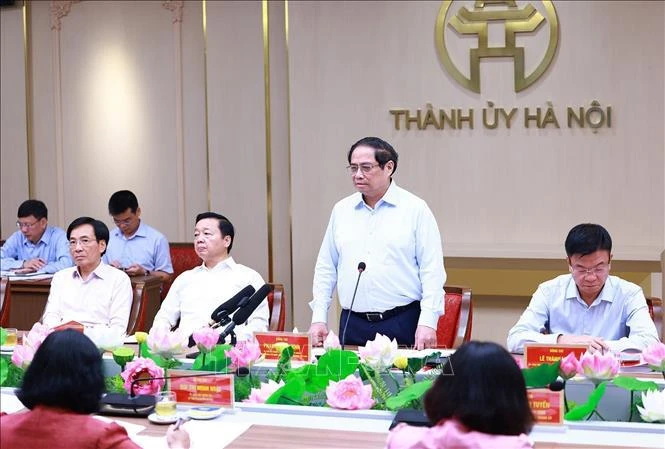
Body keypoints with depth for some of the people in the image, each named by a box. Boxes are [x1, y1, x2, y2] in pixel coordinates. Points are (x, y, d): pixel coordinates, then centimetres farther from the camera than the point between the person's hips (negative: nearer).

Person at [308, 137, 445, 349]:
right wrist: (319, 318, 7)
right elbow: (326, 268, 15)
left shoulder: (415, 209, 0)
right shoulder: (341, 210, 11)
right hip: (352, 323, 3)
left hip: (402, 323, -3)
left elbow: (432, 270, -4)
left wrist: (427, 322, -12)